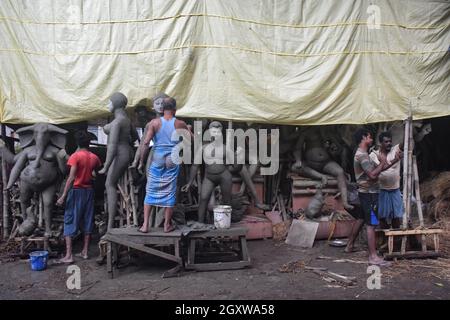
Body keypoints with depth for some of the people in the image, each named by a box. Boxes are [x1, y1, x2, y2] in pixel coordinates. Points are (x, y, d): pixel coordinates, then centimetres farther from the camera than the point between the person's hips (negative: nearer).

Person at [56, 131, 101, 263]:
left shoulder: (75, 156, -11)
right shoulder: (94, 157, 4)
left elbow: (71, 178, -17)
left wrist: (63, 196, -16)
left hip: (77, 191, -5)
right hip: (89, 191, 5)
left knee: (70, 221, -1)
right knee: (87, 221, 11)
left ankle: (68, 255, -4)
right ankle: (85, 252, 17)